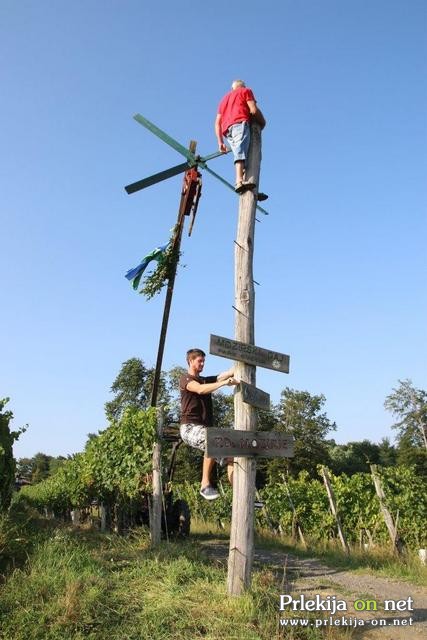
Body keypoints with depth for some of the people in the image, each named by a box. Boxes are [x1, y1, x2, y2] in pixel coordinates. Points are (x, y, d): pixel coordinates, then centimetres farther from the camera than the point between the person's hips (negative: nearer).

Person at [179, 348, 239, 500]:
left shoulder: (205, 379, 23)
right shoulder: (185, 378, 1)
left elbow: (228, 373, 8)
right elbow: (201, 389, -21)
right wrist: (224, 383, -30)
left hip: (206, 427, 8)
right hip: (190, 428, -8)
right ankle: (205, 485, -26)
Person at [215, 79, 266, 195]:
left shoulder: (224, 98, 38)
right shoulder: (246, 91, 22)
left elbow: (217, 123, 26)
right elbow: (254, 110, 5)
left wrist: (220, 142, 20)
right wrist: (263, 122, 21)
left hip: (227, 130, 7)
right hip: (240, 124, -7)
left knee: (240, 154, -2)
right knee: (241, 152, -26)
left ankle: (242, 181, -21)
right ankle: (240, 181, -48)